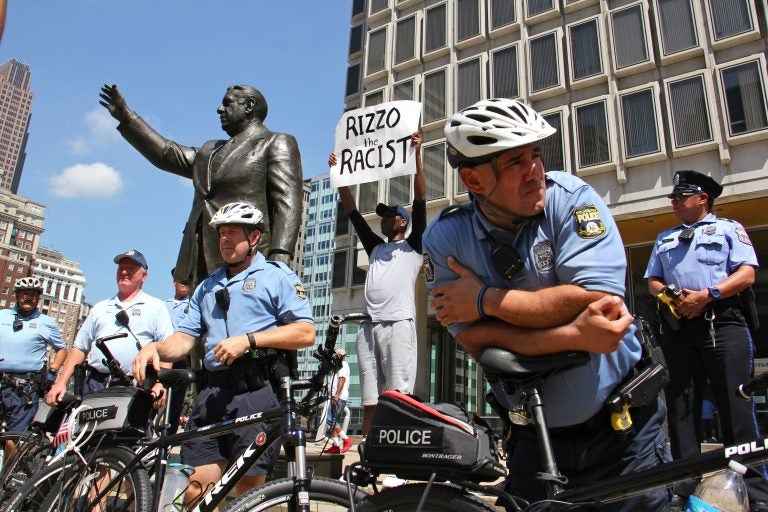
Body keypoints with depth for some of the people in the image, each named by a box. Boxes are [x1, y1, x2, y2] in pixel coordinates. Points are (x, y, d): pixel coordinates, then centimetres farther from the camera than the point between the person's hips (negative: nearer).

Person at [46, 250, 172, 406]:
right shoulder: (100, 308, 21)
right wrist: (61, 382, 8)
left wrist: (161, 383, -17)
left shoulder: (156, 307, 7)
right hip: (94, 386, 4)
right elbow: (80, 348, 20)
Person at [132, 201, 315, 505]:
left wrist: (248, 340, -14)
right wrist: (155, 348, -4)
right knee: (195, 487, 1)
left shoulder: (276, 276, 6)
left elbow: (306, 332, -5)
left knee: (248, 488, -2)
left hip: (257, 391, -5)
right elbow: (185, 338, 18)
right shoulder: (208, 286, 25)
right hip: (213, 392, 5)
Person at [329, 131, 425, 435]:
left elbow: (420, 200, 3)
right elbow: (351, 210, 25)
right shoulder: (375, 247, 27)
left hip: (398, 324, -5)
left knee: (399, 397, -9)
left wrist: (416, 154, -3)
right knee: (369, 400, 5)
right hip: (368, 327, 5)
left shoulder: (412, 246, 13)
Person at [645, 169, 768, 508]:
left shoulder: (729, 228, 13)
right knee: (680, 408, 3)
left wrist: (707, 295, -13)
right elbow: (653, 280, 20)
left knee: (736, 407, -6)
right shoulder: (665, 238, 27)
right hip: (677, 326, 4)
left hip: (723, 323, -4)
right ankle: (684, 488, 10)